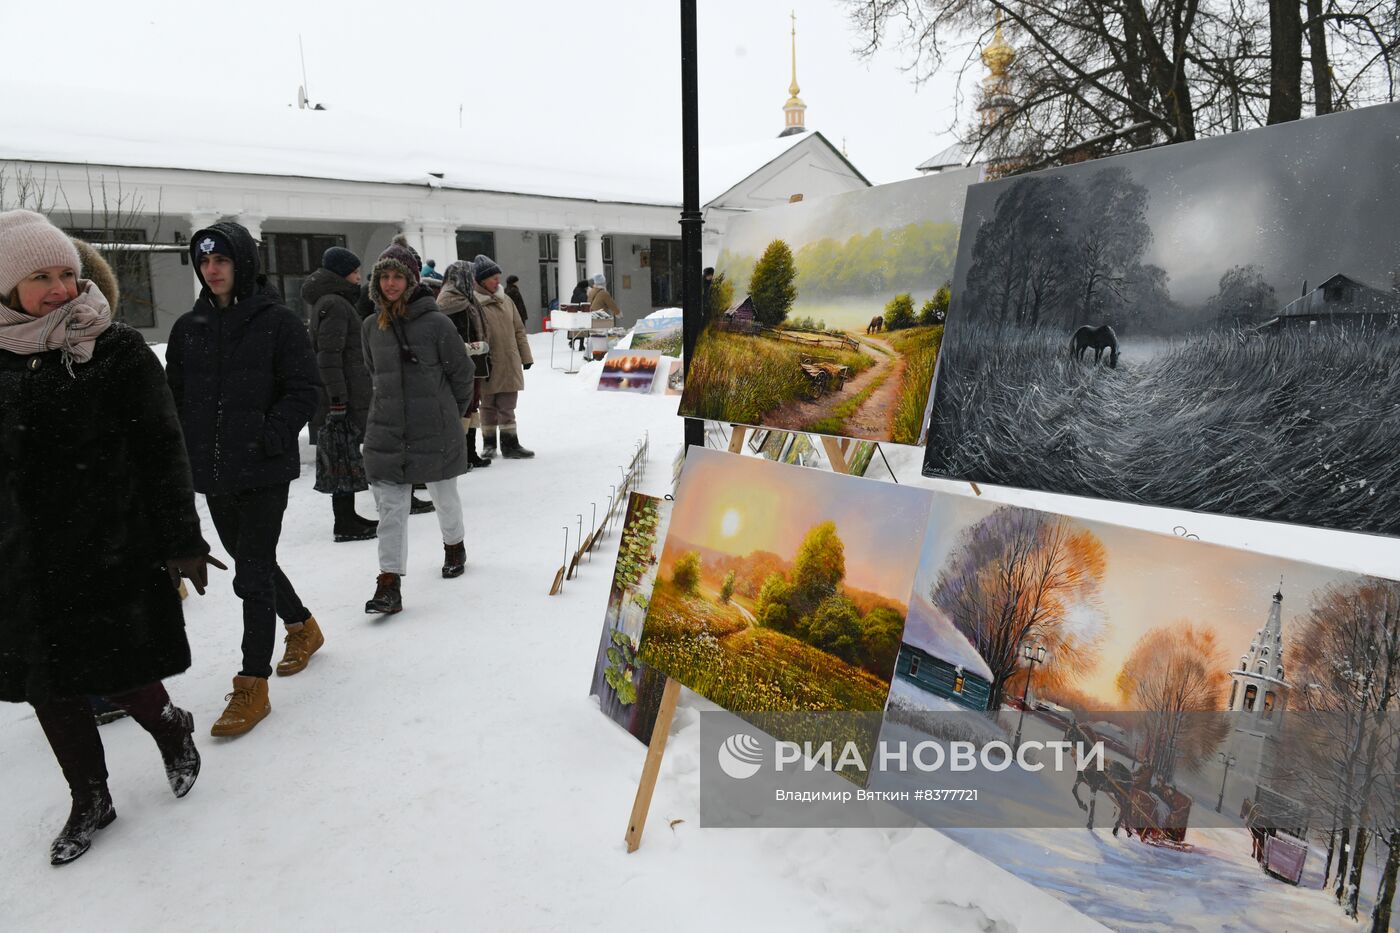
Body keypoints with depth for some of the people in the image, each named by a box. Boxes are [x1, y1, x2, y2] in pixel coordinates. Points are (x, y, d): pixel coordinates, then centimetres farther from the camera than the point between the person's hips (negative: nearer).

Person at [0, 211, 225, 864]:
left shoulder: (118, 351, -8)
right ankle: (89, 799, 31)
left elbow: (162, 451, -9)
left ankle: (170, 727, 34)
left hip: (112, 549, -4)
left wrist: (182, 541, -11)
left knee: (117, 674, 0)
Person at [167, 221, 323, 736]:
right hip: (210, 471, 6)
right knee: (252, 559, 18)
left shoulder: (277, 321, -6)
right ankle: (302, 627, 42)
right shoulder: (188, 327, 9)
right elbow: (174, 396, 13)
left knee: (252, 572, -4)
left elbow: (303, 389, -8)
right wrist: (184, 451, 2)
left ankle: (253, 684, 6)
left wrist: (269, 438, -17)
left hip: (264, 471, -6)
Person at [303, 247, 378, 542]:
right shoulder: (334, 304, -13)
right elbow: (329, 356, -20)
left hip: (351, 394, 10)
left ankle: (348, 518, 23)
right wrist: (337, 398, -22)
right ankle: (345, 525, 0)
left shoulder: (332, 301, 19)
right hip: (348, 396, -10)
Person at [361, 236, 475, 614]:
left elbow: (462, 372, -2)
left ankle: (454, 546, 43)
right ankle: (389, 584, -1)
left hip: (435, 431, -3)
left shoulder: (435, 322, -10)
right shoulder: (371, 326, 4)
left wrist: (451, 413, 9)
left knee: (444, 496, 16)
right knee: (390, 507, -3)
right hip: (386, 430, 3)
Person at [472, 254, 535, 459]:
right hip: (488, 367, -5)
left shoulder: (505, 300, 9)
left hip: (510, 365, 5)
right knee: (488, 406, 9)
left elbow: (519, 330, 14)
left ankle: (510, 444, 15)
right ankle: (489, 444, 22)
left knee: (507, 407, 9)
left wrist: (526, 356, 12)